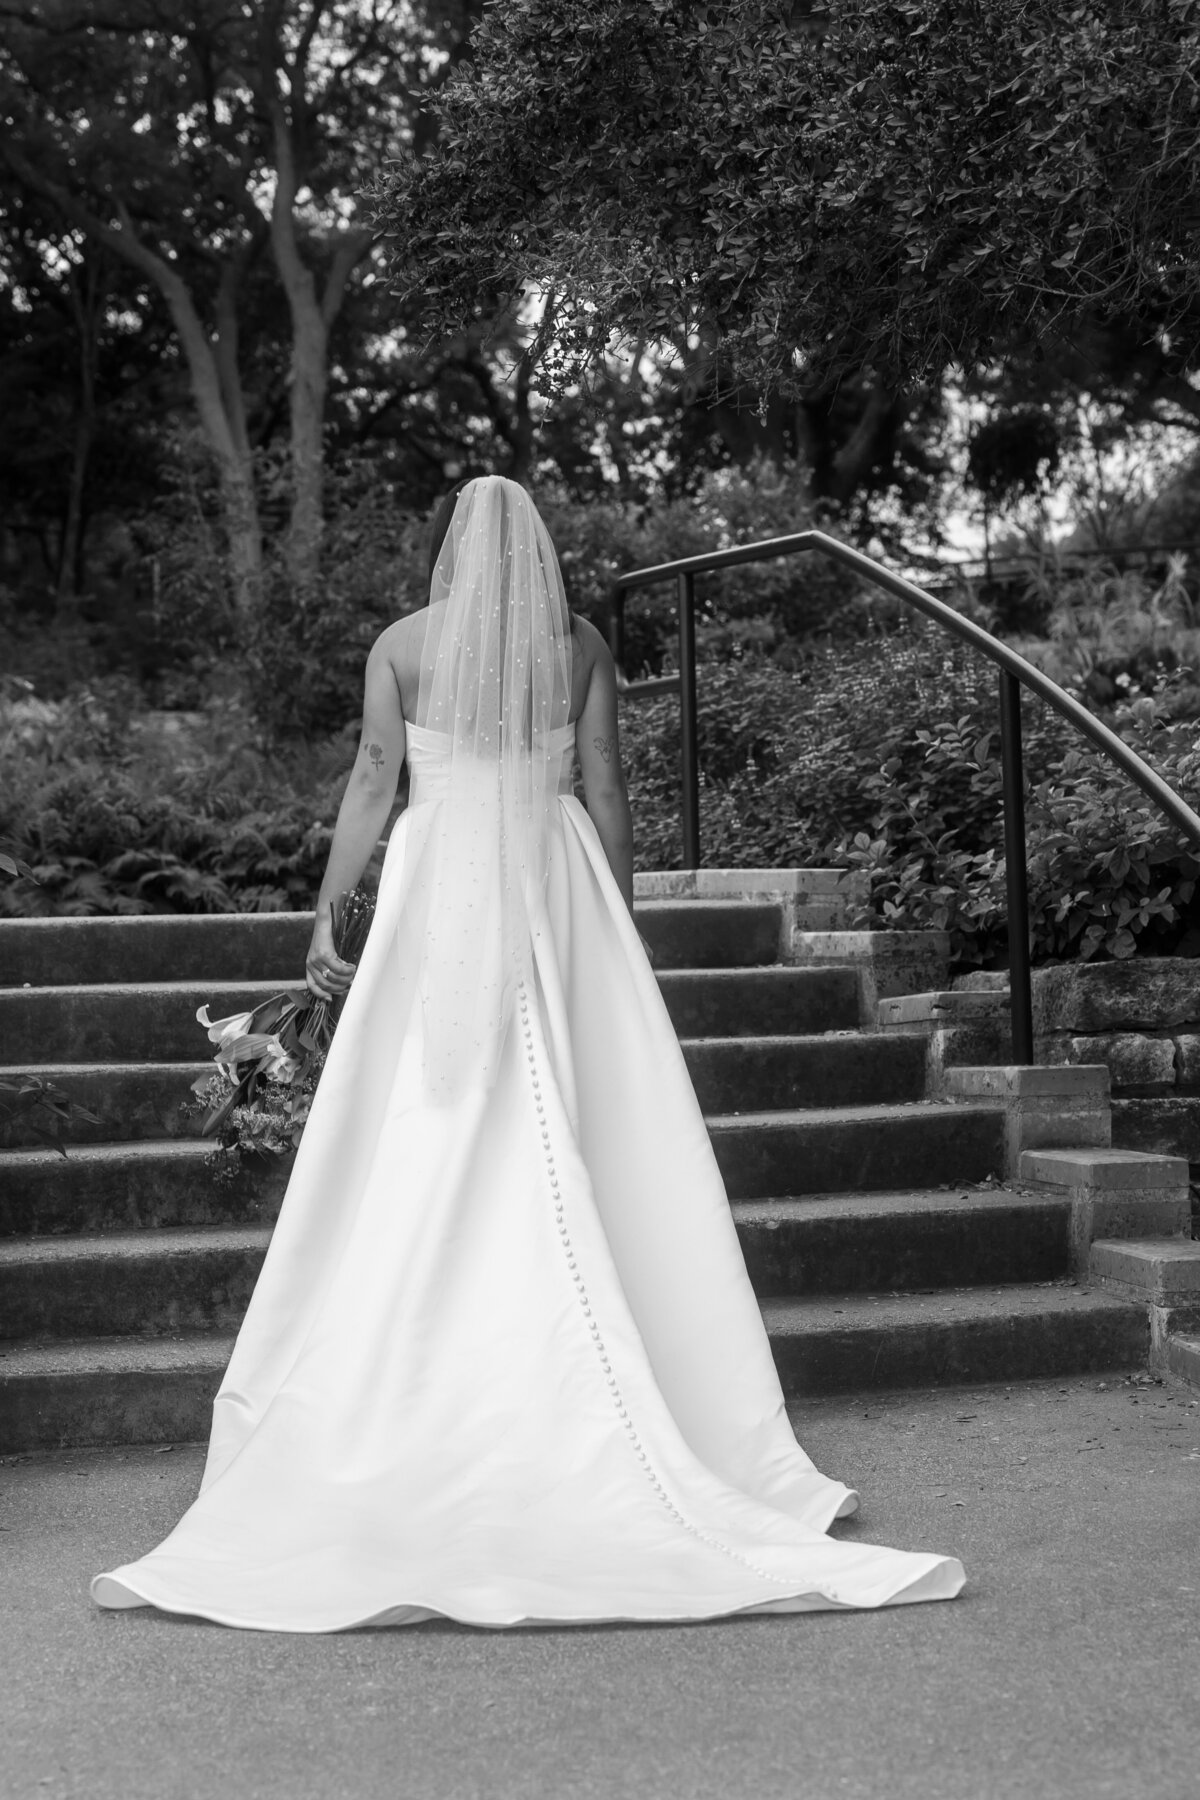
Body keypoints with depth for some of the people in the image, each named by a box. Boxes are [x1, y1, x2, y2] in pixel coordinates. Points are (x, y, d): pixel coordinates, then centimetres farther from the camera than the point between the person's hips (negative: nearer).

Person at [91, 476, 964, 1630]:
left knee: (420, 1153, 0)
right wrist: (617, 927, 12)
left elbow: (372, 784, -1)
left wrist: (326, 916, 3)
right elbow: (608, 792, 4)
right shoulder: (581, 646, 5)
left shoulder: (403, 646, 3)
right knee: (592, 1141, 3)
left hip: (438, 889, -1)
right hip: (555, 892, 1)